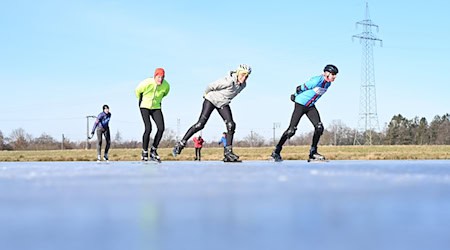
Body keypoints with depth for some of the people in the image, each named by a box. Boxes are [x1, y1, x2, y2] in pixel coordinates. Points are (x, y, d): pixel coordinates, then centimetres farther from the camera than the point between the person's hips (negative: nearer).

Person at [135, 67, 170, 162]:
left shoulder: (166, 86, -13)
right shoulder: (147, 83, -24)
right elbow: (137, 91, -3)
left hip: (156, 108, 4)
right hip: (145, 107, -4)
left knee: (161, 128, -13)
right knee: (148, 128, -19)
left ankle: (153, 151, 0)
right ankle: (144, 153, -5)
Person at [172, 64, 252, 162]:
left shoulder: (243, 85, -8)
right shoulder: (228, 81, -32)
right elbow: (211, 86, -18)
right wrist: (206, 94, 0)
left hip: (223, 104, 6)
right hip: (211, 100, -6)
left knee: (231, 125, -10)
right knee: (200, 124, -14)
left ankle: (228, 152, -3)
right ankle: (181, 144, -5)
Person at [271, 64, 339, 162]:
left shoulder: (328, 83, 1)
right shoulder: (317, 80, -24)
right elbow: (300, 88, -14)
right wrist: (295, 96, 3)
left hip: (311, 106, 7)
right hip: (300, 105, -7)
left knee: (319, 127, -8)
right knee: (292, 130, -9)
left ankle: (313, 152, 1)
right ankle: (276, 152, 0)